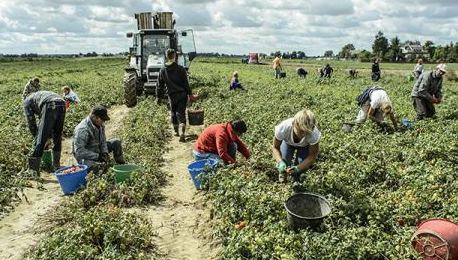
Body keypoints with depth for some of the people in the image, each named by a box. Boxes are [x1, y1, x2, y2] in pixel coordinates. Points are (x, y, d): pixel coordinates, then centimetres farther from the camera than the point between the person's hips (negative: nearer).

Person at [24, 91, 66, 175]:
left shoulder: (27, 101, 28)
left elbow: (31, 121, 23)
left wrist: (36, 137, 33)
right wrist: (48, 136, 44)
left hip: (50, 106, -6)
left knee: (40, 140, 0)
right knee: (57, 139, 20)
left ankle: (33, 170, 3)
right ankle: (56, 166, 30)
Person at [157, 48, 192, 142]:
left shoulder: (163, 71, 0)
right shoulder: (180, 69, -8)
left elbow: (160, 85, 5)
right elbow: (186, 83, -5)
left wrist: (158, 97, 12)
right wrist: (190, 94, 4)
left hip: (172, 95, 2)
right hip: (182, 94, -2)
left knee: (173, 113, 19)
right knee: (181, 113, 1)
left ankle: (176, 132, 29)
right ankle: (182, 133, -13)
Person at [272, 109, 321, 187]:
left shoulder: (314, 133, -41)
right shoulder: (283, 128, -42)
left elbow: (312, 156, -28)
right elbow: (276, 148, -24)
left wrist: (297, 168, -43)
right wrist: (280, 162, -43)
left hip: (304, 146, 0)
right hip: (287, 142, 0)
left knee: (303, 162, -22)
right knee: (285, 161, -21)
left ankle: (296, 178, 12)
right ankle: (283, 171, 16)